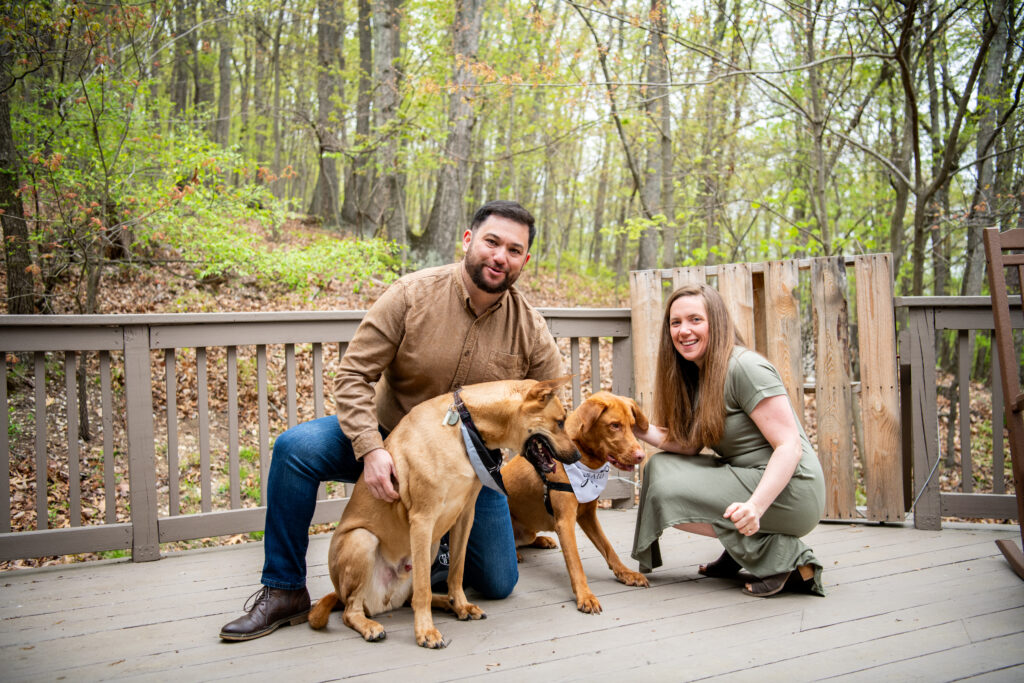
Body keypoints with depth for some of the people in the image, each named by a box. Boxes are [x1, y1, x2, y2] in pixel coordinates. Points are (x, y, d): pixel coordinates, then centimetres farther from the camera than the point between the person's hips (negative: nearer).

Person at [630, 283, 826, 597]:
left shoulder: (744, 367, -17)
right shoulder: (695, 375, 10)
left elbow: (790, 446, -22)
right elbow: (689, 445, 6)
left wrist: (756, 506, -35)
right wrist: (638, 429, -7)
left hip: (788, 490, -9)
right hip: (747, 478, 9)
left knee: (667, 491, -16)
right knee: (659, 465, 3)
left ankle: (781, 555, -10)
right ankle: (740, 552, 8)